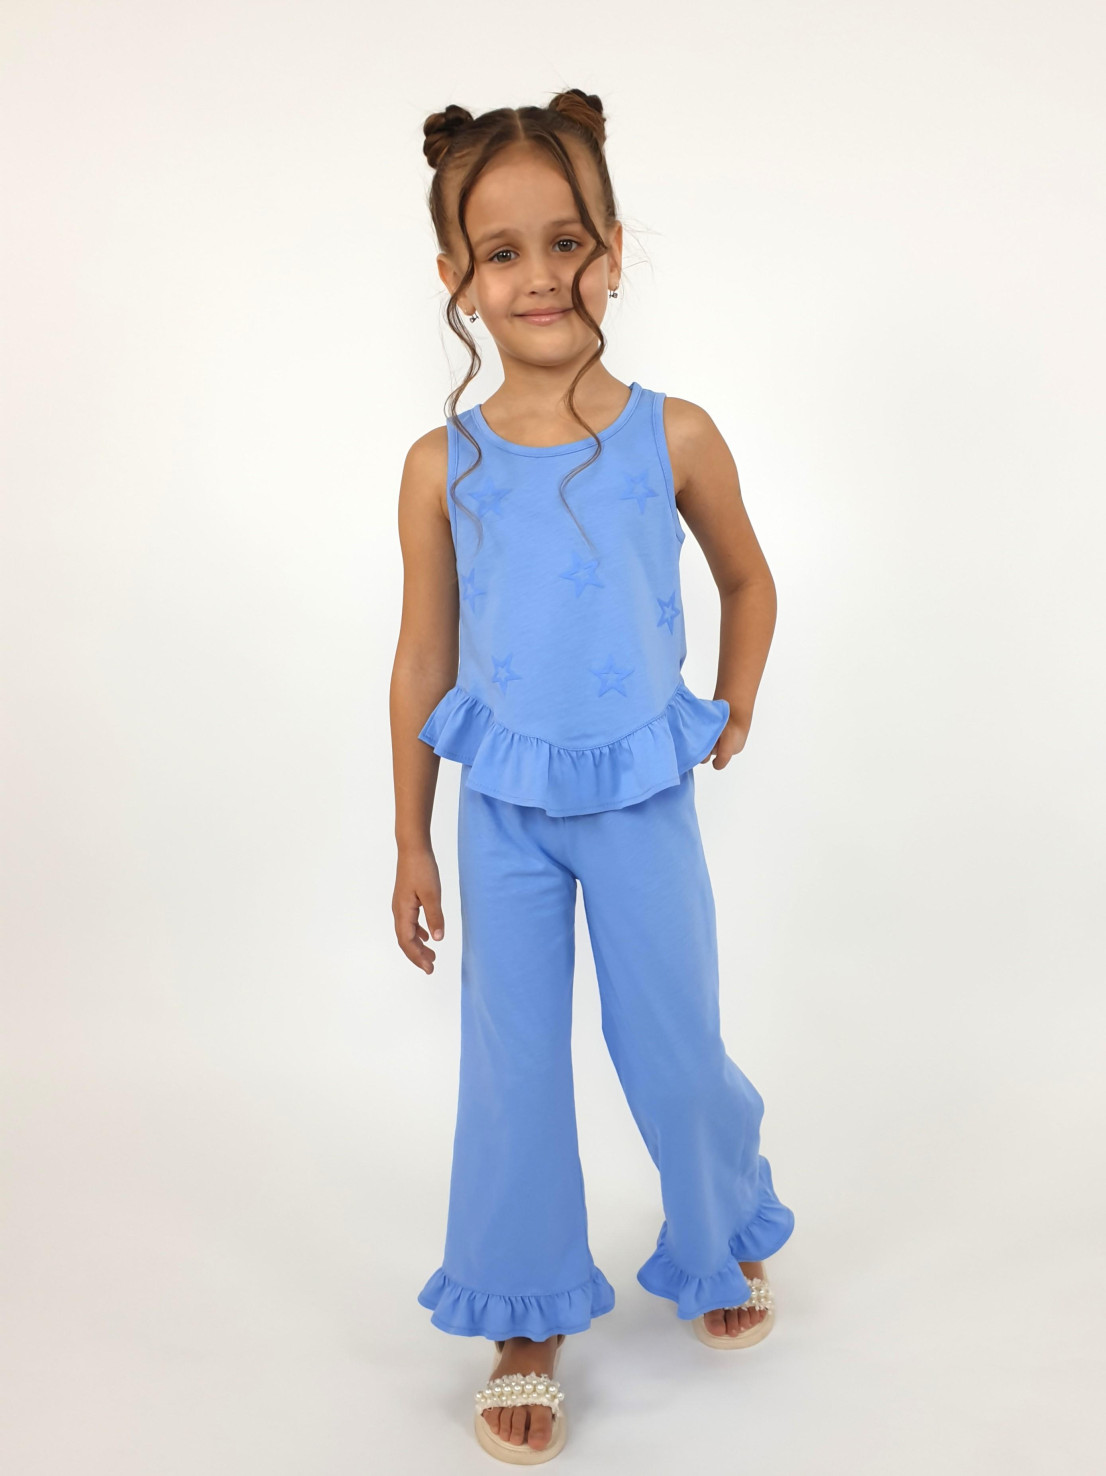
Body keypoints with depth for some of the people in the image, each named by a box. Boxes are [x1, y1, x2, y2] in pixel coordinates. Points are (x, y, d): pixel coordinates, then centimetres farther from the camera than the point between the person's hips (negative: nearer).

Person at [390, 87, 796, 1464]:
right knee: (511, 1063, 8)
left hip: (640, 798, 0)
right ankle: (527, 1324, 29)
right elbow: (423, 659, 3)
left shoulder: (674, 439, -6)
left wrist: (735, 713, 10)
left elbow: (748, 583, 13)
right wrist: (412, 844, 6)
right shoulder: (443, 464, -4)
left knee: (675, 1050, 10)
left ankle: (726, 1237, 42)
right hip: (503, 813, 1)